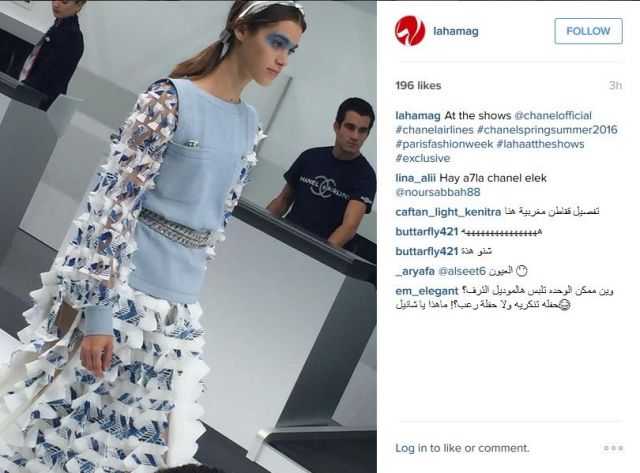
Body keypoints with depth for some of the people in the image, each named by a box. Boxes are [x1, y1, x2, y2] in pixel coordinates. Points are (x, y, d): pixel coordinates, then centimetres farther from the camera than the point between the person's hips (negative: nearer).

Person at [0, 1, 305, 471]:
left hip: (181, 304, 6)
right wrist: (98, 310, -22)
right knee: (69, 412, 4)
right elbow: (115, 199, -18)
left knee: (134, 429, 12)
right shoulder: (170, 99, -13)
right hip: (121, 282, -6)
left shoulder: (250, 126, 8)